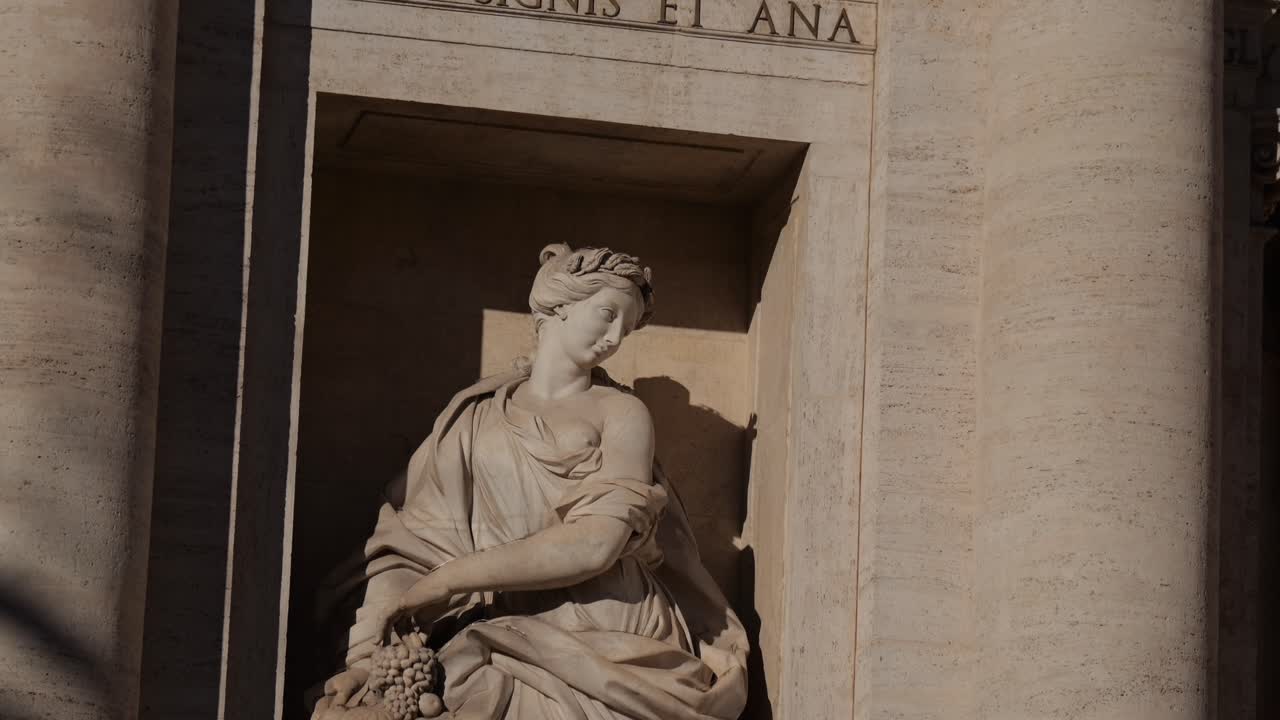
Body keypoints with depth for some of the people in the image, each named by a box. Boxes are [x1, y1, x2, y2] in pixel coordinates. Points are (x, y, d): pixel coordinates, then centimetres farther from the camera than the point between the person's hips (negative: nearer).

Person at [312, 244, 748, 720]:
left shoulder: (621, 414, 8)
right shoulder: (474, 418, 13)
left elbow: (595, 546, -8)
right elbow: (408, 548, 6)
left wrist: (447, 579, -8)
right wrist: (366, 655, -10)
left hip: (614, 649, -2)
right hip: (514, 644, 2)